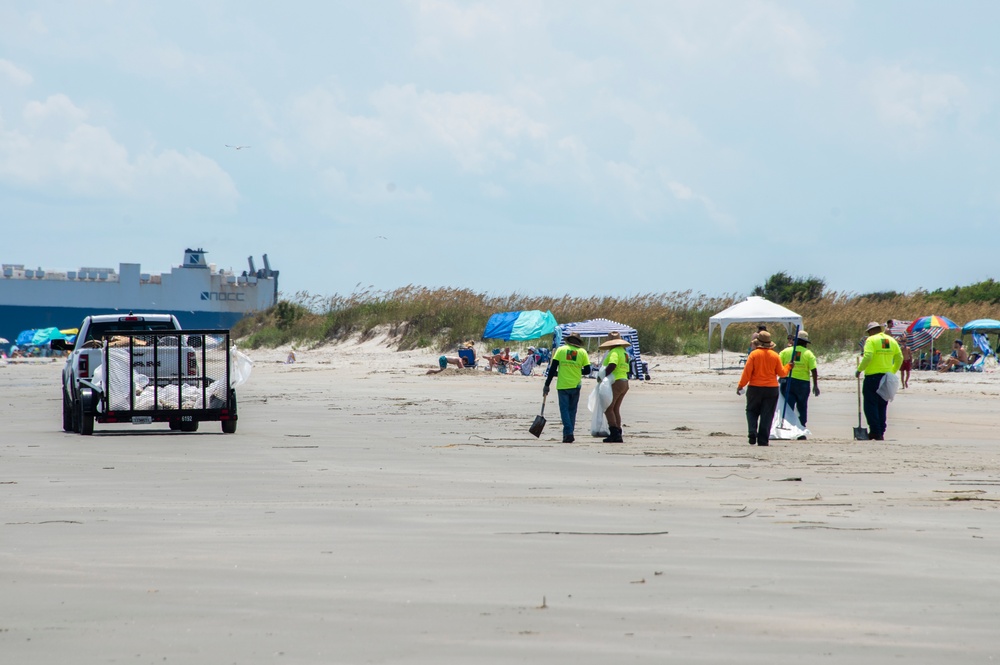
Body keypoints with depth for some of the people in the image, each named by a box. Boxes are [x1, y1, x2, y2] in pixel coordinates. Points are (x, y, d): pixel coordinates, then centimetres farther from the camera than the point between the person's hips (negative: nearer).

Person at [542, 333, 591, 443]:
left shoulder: (561, 350, 1)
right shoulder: (582, 352, 3)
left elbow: (552, 368, -2)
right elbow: (587, 370, 4)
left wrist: (547, 384, 1)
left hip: (562, 385, -2)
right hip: (575, 386, 2)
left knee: (564, 409, 0)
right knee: (572, 410, 13)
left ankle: (568, 433, -14)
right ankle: (568, 433, 14)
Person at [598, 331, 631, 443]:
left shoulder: (614, 352, -11)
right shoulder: (623, 352, 19)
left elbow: (612, 365, -26)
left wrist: (602, 376, -17)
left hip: (616, 383, -10)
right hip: (624, 382, 10)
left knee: (608, 408, -9)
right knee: (615, 409, 13)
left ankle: (615, 433, -17)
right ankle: (618, 434, 11)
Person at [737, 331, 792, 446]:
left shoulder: (754, 354, -7)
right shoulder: (775, 356, 0)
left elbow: (747, 372, -9)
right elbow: (781, 372, 5)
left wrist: (740, 385, -2)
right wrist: (789, 366, 25)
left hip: (755, 388, -2)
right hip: (771, 389, 2)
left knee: (752, 412, 13)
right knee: (767, 415, 5)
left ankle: (752, 433, -9)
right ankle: (763, 440, 2)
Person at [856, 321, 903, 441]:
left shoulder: (871, 340, -6)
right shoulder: (891, 340, 12)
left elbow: (867, 357, -18)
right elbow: (899, 358, 13)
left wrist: (859, 370, -8)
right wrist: (893, 372, 23)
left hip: (873, 376, -6)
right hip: (887, 376, 6)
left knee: (871, 405, -2)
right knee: (882, 406, 14)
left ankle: (875, 432, -9)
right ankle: (881, 432, 13)